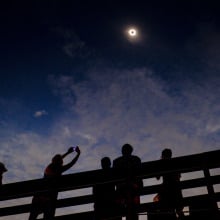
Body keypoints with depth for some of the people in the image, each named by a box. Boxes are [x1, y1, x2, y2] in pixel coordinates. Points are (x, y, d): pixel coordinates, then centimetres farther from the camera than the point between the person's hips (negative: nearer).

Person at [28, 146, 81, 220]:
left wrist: (68, 153, 39)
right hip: (49, 198, -6)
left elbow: (57, 160, 30)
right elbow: (71, 164, 0)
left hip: (39, 196, 6)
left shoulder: (49, 167, 11)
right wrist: (78, 154, 13)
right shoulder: (58, 170, -8)